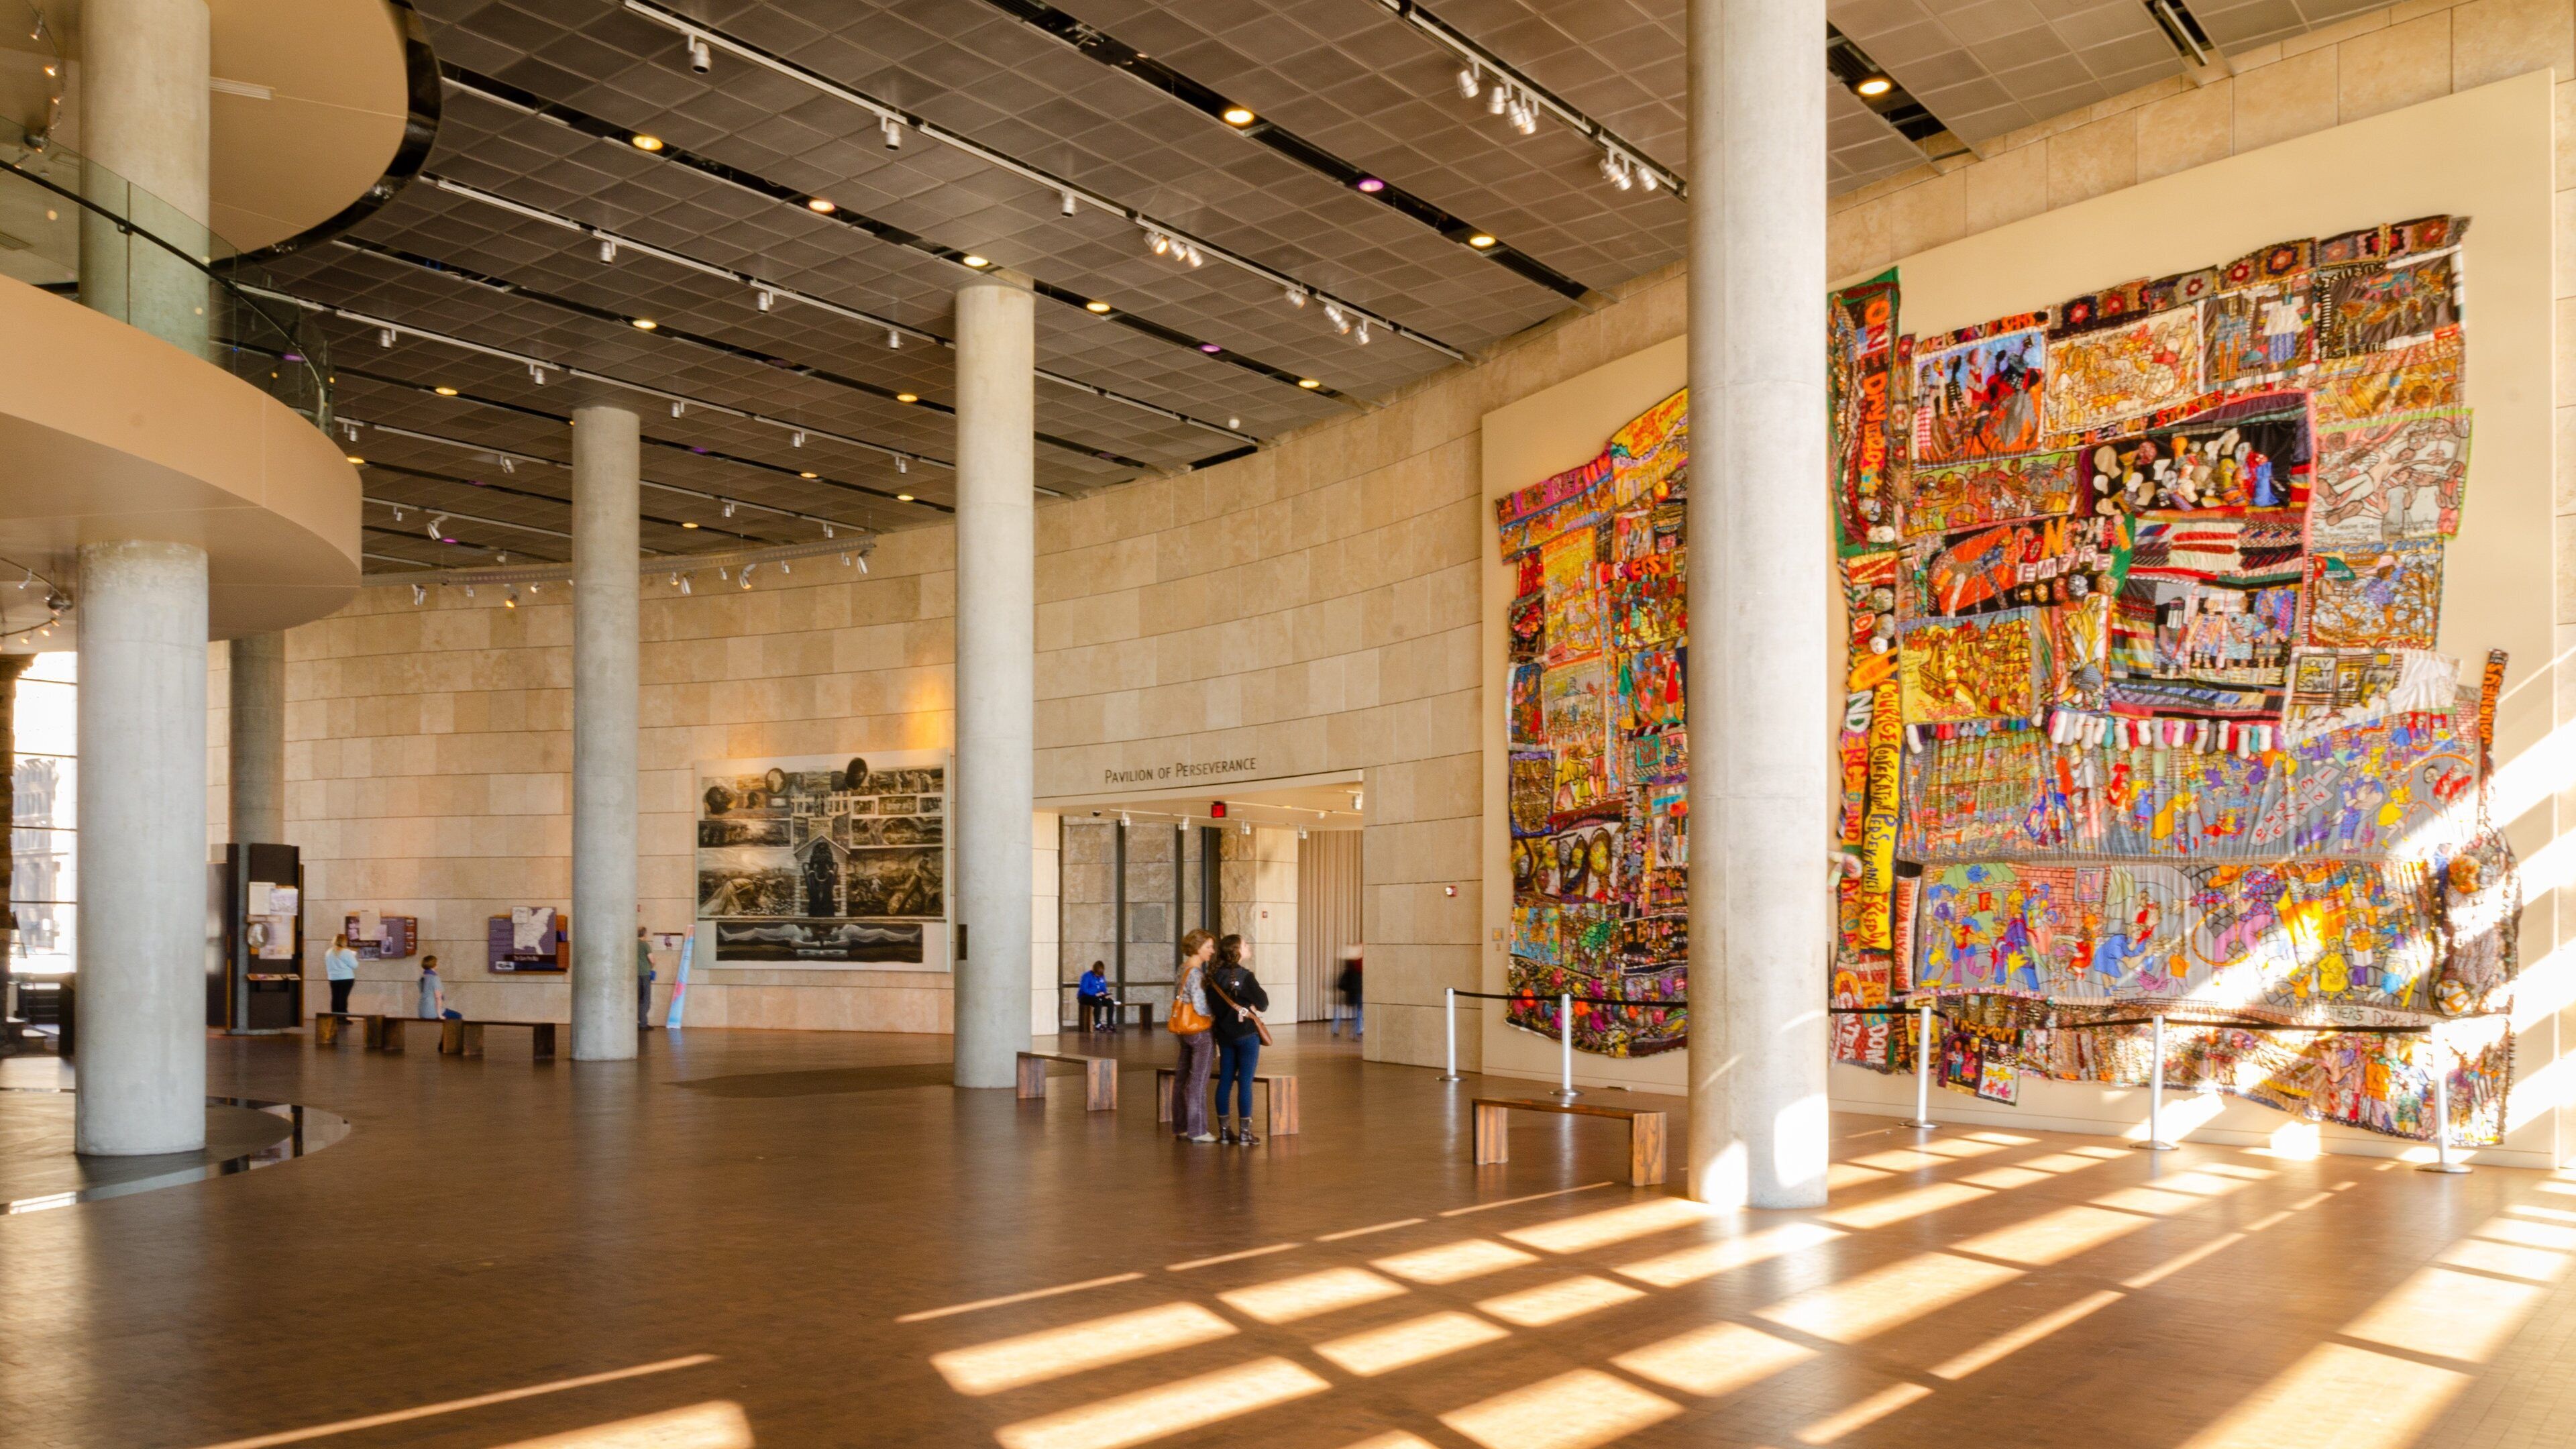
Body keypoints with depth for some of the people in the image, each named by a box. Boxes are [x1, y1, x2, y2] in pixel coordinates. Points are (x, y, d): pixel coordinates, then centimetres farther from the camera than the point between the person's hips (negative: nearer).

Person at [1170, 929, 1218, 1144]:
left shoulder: (1182, 969, 9)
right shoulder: (1196, 973, -19)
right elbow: (1201, 1007, -22)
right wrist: (1217, 1015, -6)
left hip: (1184, 1030, 9)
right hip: (1201, 1031, -9)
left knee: (1182, 1078, 13)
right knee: (1198, 1081, -3)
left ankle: (1180, 1126, 21)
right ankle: (1197, 1130, 2)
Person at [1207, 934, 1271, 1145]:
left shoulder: (1215, 976, 2)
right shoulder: (1245, 976, -15)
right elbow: (1263, 1004, -11)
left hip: (1224, 1033, 6)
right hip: (1246, 1034, -6)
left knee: (1225, 1080, 10)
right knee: (1245, 1082, -1)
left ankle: (1225, 1130, 15)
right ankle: (1245, 1132, 1)